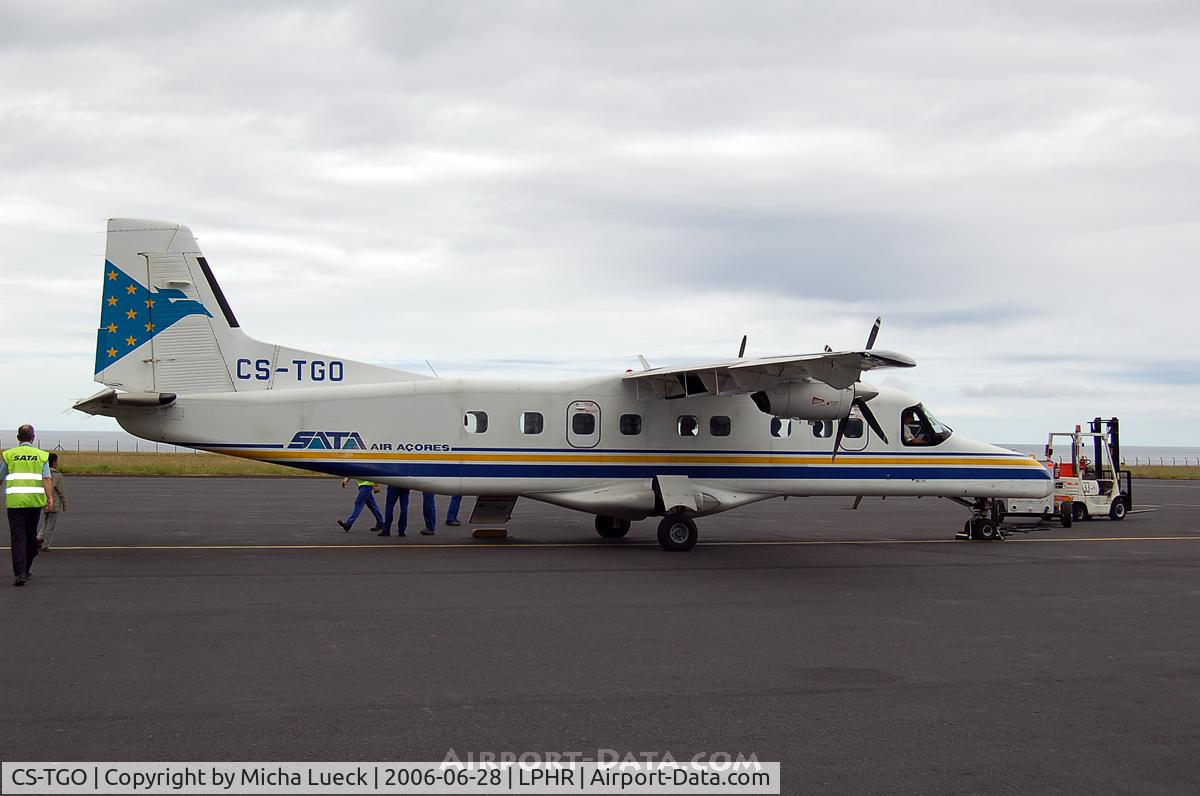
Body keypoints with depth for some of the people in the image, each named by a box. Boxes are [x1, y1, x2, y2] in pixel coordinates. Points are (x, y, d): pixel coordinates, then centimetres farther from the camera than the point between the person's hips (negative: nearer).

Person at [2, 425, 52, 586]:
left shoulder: (9, 455, 5)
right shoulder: (42, 455, 6)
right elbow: (47, 479, -6)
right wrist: (50, 498, -13)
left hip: (14, 501, -1)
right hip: (35, 500, 1)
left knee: (18, 537, -2)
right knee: (31, 534, 17)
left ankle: (19, 573, -13)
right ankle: (27, 567, 29)